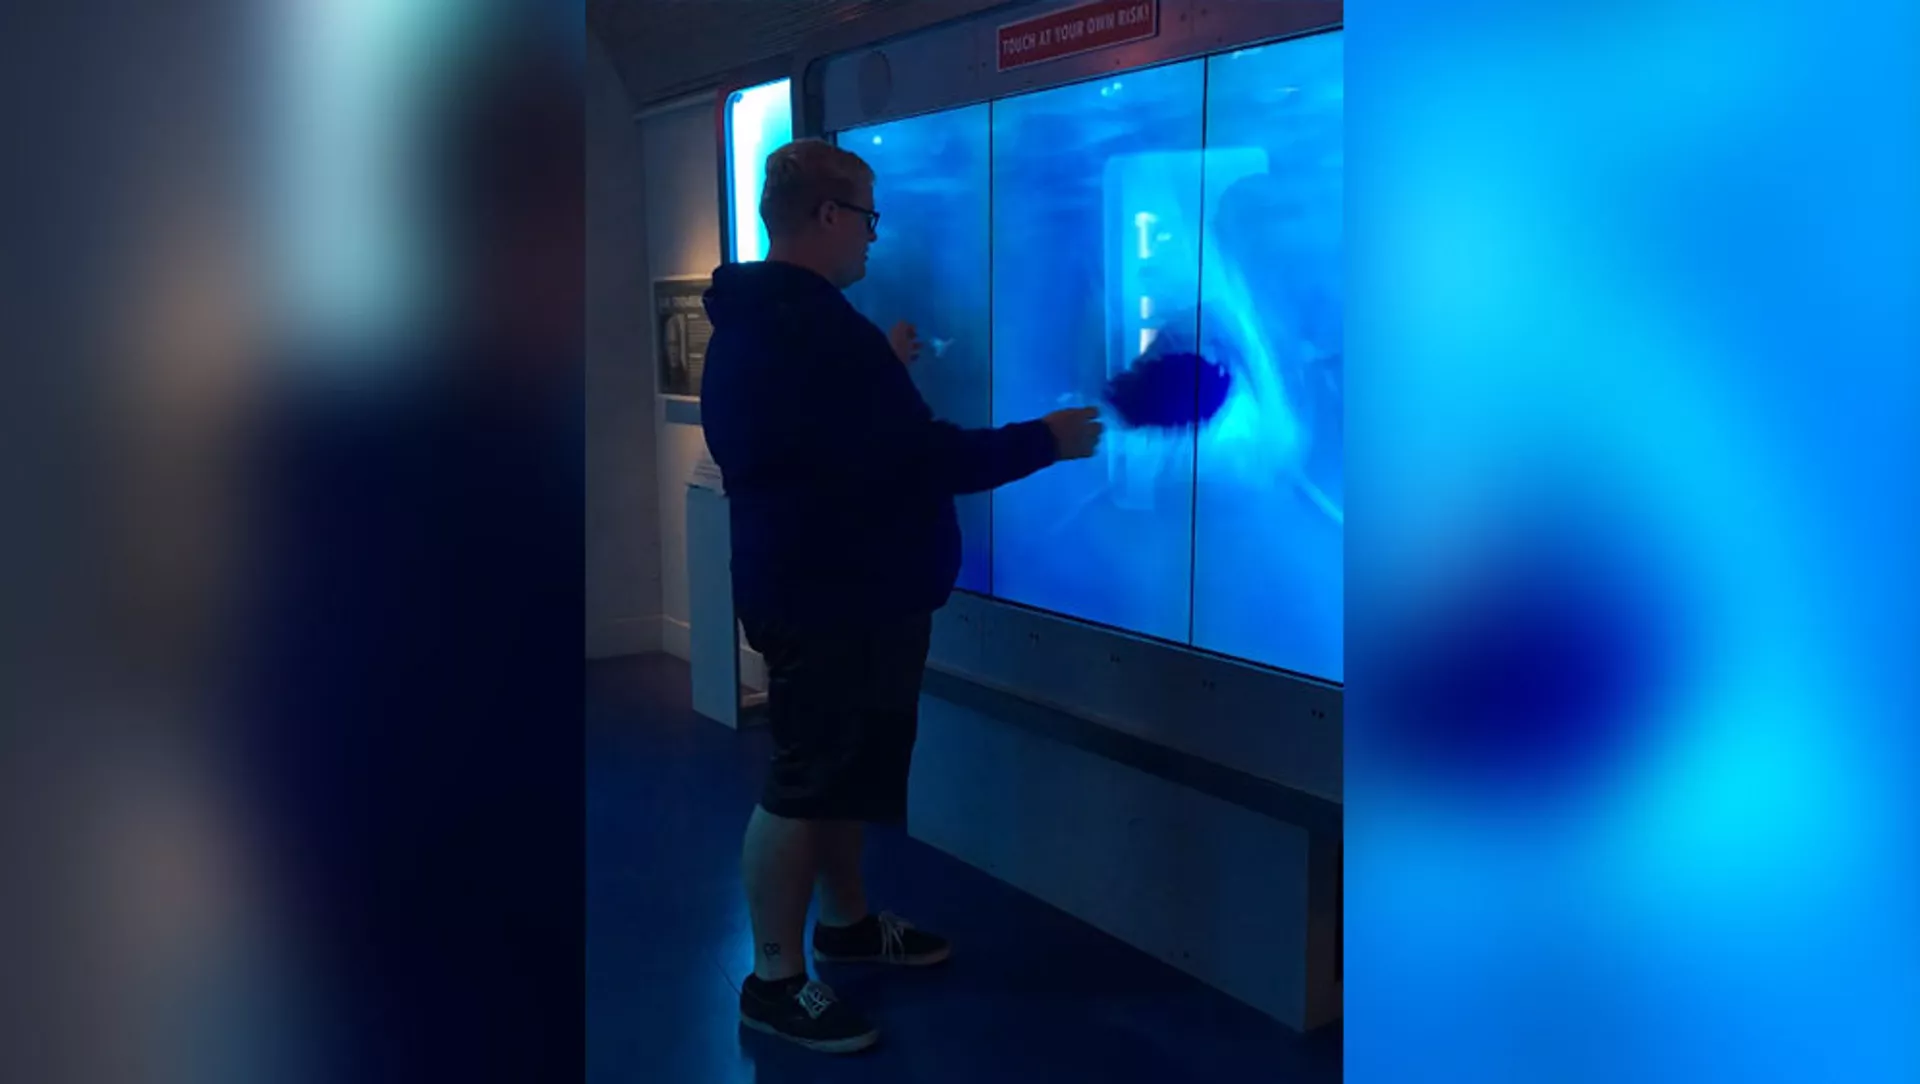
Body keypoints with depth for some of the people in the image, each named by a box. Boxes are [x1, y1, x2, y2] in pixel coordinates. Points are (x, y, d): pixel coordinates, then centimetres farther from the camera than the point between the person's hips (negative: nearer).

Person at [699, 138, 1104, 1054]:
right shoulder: (814, 328, -24)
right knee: (808, 782, -1)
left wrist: (882, 366, 24)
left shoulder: (761, 319, 11)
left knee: (842, 769, 21)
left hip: (824, 588, 11)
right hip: (834, 598, -11)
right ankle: (775, 979, 10)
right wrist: (1044, 441, -16)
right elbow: (920, 460, -27)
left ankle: (845, 920, 37)